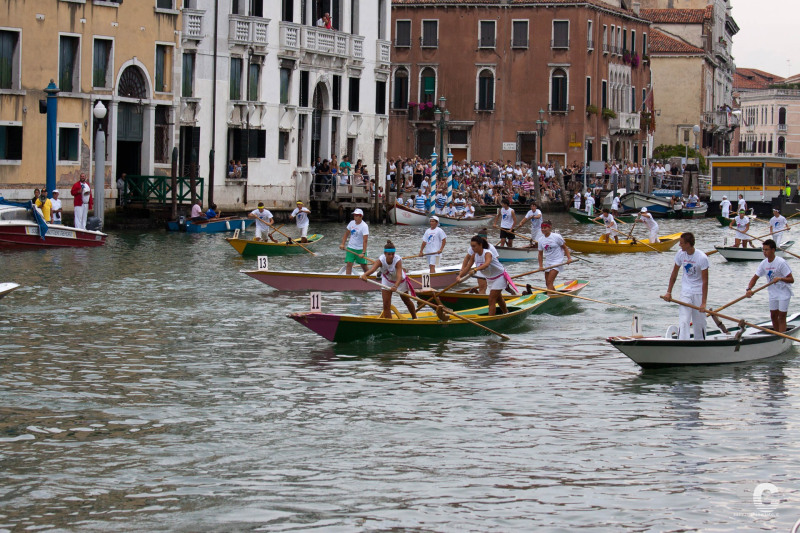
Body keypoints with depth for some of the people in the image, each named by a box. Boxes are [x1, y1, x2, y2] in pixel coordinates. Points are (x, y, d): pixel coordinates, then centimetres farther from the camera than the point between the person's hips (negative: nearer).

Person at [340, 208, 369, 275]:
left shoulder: (364, 226, -17)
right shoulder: (352, 223, 1)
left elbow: (365, 241, -24)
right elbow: (346, 234, 13)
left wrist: (363, 253, -31)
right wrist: (342, 244, 0)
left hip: (360, 249, -4)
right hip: (350, 248, 4)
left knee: (364, 266, 0)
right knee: (349, 264, -6)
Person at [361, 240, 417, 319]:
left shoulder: (398, 260, -38)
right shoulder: (381, 260, -33)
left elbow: (399, 276, -51)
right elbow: (373, 268, -53)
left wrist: (395, 286, -70)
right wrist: (365, 275, -75)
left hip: (400, 281, -1)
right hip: (387, 280, 1)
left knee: (407, 301, 19)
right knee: (386, 304, -9)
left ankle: (414, 318, 44)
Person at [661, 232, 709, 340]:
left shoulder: (702, 258, -17)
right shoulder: (680, 254, -5)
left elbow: (705, 281, -16)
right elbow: (674, 274, 8)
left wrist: (703, 303, -19)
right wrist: (668, 292, 7)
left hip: (699, 292, -3)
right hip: (685, 292, 3)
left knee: (699, 322, 5)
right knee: (683, 321, -9)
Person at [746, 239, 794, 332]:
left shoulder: (781, 262, -21)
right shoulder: (764, 264, -2)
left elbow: (791, 279, -21)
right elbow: (755, 278, 0)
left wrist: (780, 278, -39)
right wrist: (749, 289, -18)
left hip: (784, 292, -6)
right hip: (773, 292, 6)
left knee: (781, 317, -8)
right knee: (773, 316, 11)